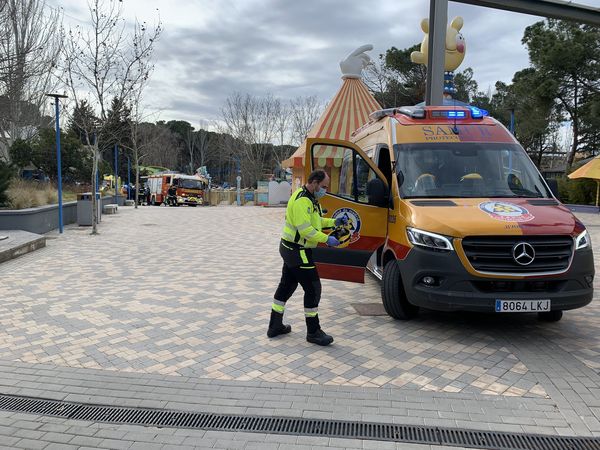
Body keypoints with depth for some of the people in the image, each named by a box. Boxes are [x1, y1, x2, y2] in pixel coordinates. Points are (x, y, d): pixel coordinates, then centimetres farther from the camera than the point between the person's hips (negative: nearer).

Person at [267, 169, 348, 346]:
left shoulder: (310, 199, 13)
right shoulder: (302, 200, -21)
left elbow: (316, 221, 21)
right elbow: (305, 229, -27)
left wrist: (334, 222, 10)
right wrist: (326, 239, -23)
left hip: (291, 250, 11)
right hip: (298, 251, -11)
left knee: (286, 285, 16)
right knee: (313, 288, -4)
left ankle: (275, 326, 26)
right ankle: (313, 332, 6)